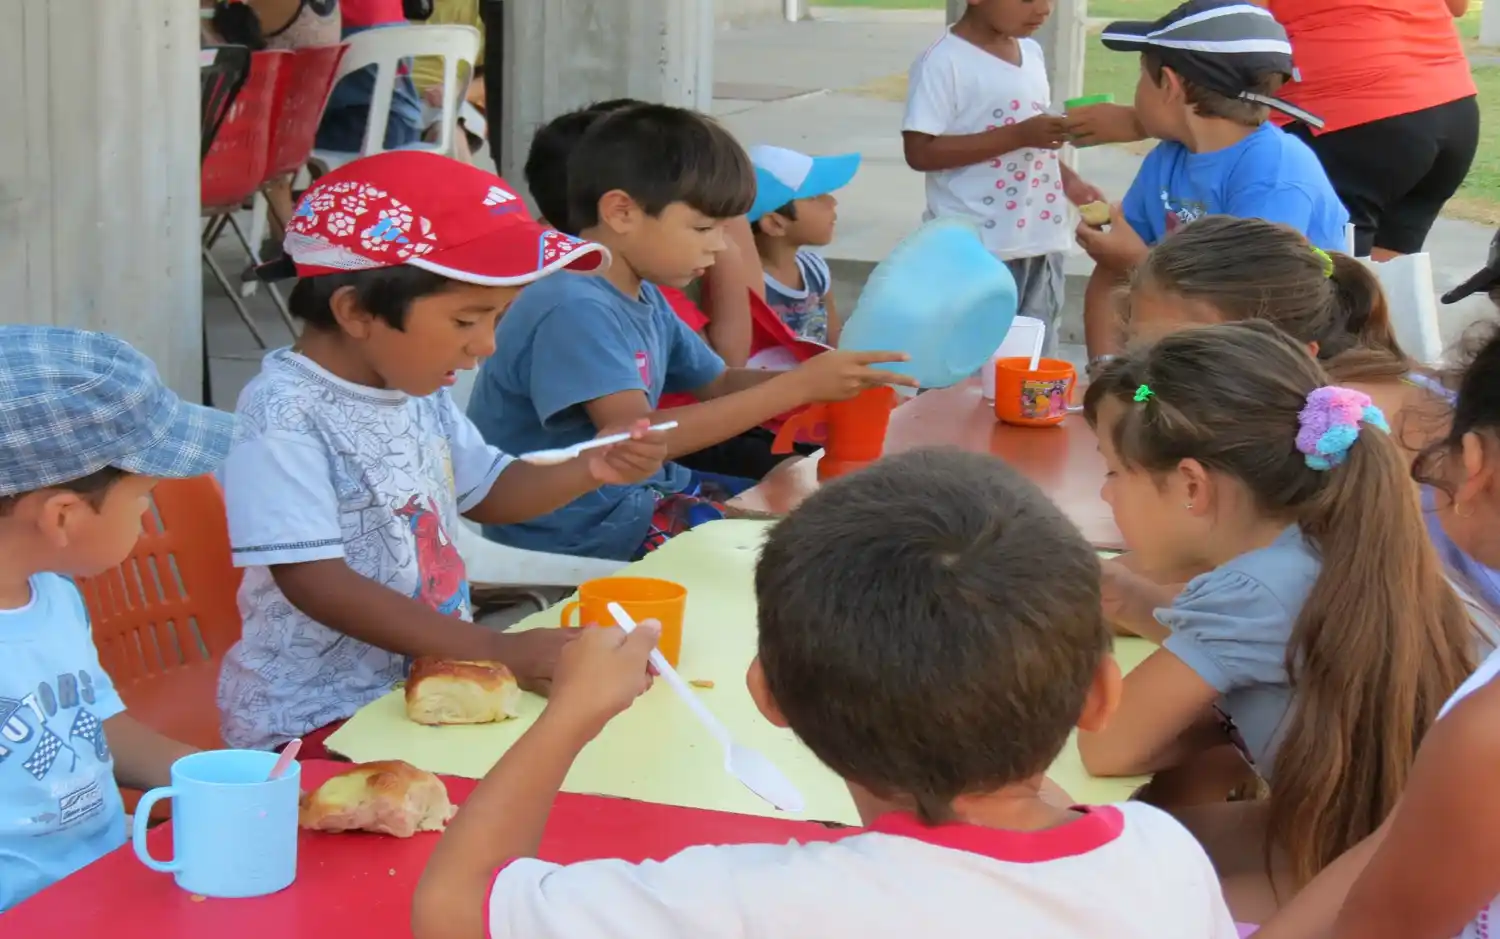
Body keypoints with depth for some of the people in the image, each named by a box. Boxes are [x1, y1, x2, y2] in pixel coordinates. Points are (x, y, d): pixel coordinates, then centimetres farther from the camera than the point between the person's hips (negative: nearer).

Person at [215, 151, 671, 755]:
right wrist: (497, 650, -29)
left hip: (432, 679, 9)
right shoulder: (285, 418, -20)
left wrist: (590, 470, 3)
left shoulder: (420, 392, 7)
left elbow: (485, 493, 23)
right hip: (317, 721, -9)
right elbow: (314, 581, -26)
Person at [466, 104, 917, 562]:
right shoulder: (573, 309, -23)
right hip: (576, 526, -10)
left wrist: (818, 380, -5)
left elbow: (718, 383, 15)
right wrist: (796, 387, -29)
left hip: (641, 490, 10)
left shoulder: (644, 297, 9)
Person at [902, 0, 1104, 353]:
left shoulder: (1031, 53, 12)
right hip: (975, 249, -7)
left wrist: (1069, 181, 6)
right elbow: (920, 152, -18)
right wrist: (1019, 135, -22)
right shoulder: (945, 62, -12)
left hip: (1040, 243, 7)